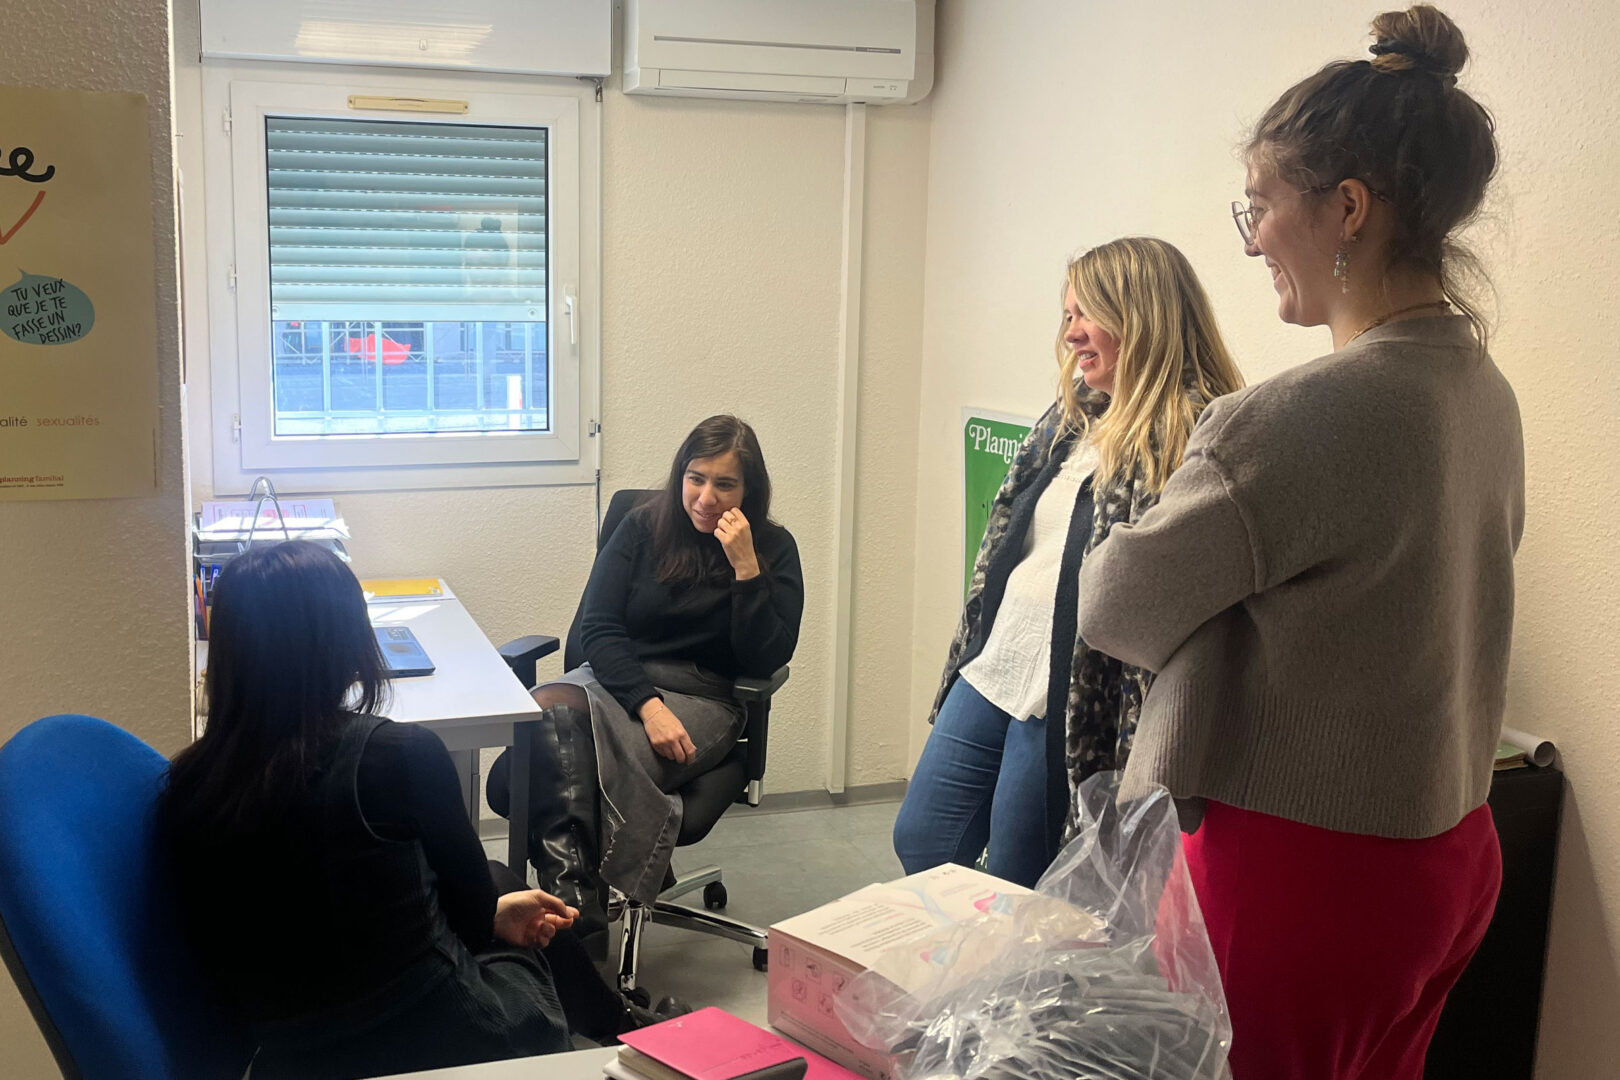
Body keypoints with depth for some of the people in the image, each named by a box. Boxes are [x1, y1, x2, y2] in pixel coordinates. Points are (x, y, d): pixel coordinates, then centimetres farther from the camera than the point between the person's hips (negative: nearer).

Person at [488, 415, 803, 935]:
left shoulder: (774, 549, 5)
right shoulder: (643, 527, 9)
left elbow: (765, 661, -4)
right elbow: (596, 628, 0)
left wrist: (746, 568, -14)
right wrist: (647, 705, -17)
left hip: (701, 699, -1)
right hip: (612, 678, 2)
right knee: (550, 709, -37)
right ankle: (576, 894, -43)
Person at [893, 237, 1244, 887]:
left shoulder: (1194, 438, -16)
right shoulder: (1072, 416, 11)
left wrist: (1138, 743, -22)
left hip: (1071, 703, -8)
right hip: (992, 670, 8)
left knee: (1016, 888, 7)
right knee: (920, 843, 15)